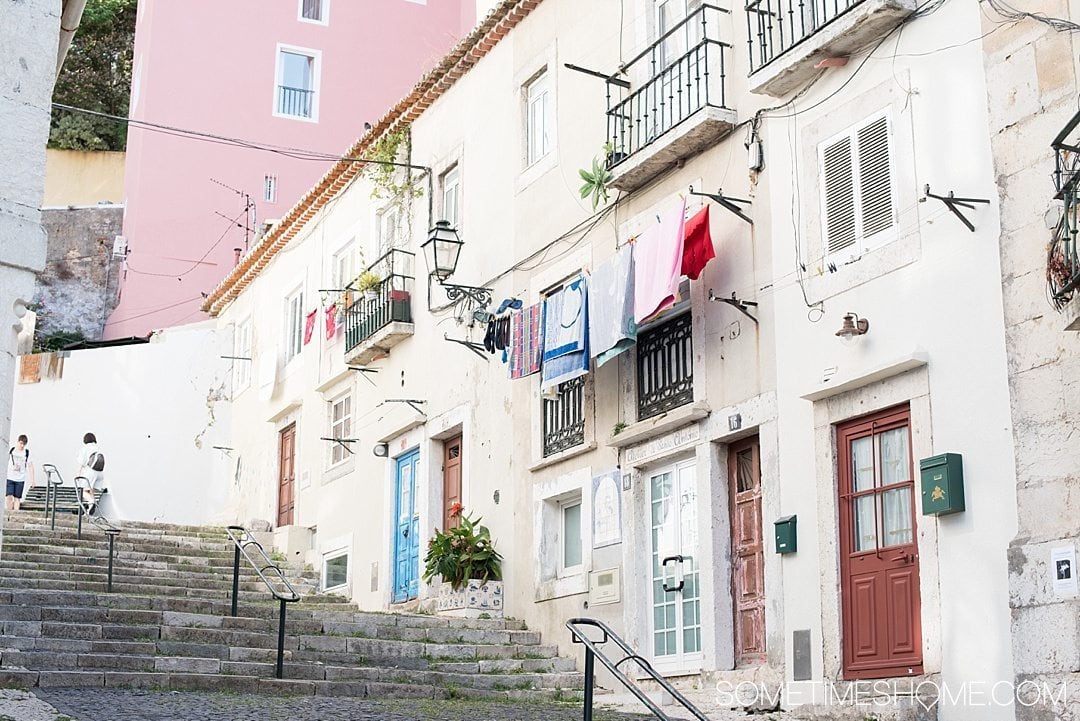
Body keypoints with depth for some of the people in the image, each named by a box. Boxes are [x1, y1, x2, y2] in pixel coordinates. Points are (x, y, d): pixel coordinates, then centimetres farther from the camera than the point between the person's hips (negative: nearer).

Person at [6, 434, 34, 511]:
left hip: (20, 479, 0)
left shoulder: (27, 453, 0)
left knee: (17, 498, 2)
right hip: (9, 478, 0)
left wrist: (32, 479, -2)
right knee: (9, 497, -10)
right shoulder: (11, 451, 1)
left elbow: (30, 466, 2)